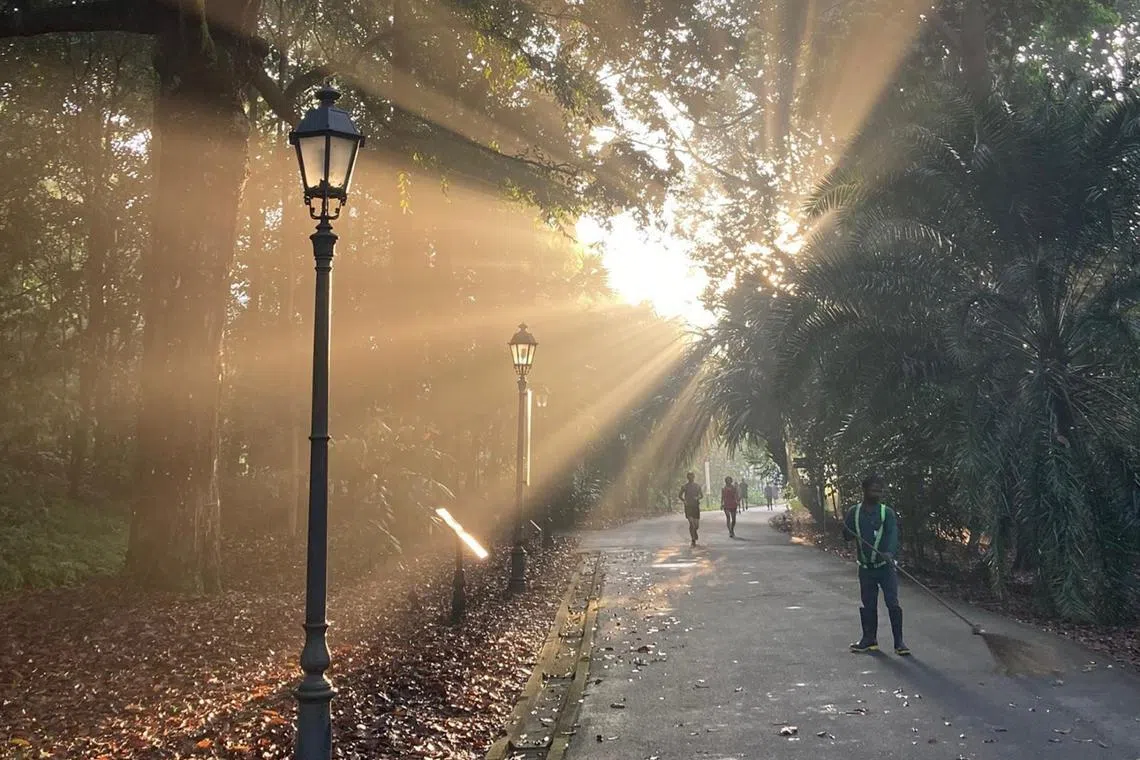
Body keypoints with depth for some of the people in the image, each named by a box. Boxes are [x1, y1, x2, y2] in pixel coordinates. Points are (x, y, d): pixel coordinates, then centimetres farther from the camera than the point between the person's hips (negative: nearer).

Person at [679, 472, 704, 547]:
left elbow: (702, 495, 12)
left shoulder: (697, 486, 7)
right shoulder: (684, 486, 2)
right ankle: (693, 540, -9)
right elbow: (680, 496, 11)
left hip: (696, 506, 2)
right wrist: (684, 501, -8)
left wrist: (698, 498, -11)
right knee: (691, 523, -14)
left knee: (697, 526, 3)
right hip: (688, 507, -2)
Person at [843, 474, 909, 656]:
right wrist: (849, 530, -20)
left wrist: (890, 552, -37)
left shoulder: (887, 512, -5)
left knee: (892, 603, -6)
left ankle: (899, 642, 0)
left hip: (886, 566, -3)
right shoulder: (854, 512, 3)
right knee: (868, 605, 10)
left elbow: (893, 534, -19)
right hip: (865, 567, 3)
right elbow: (846, 536, 5)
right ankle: (869, 639, 23)